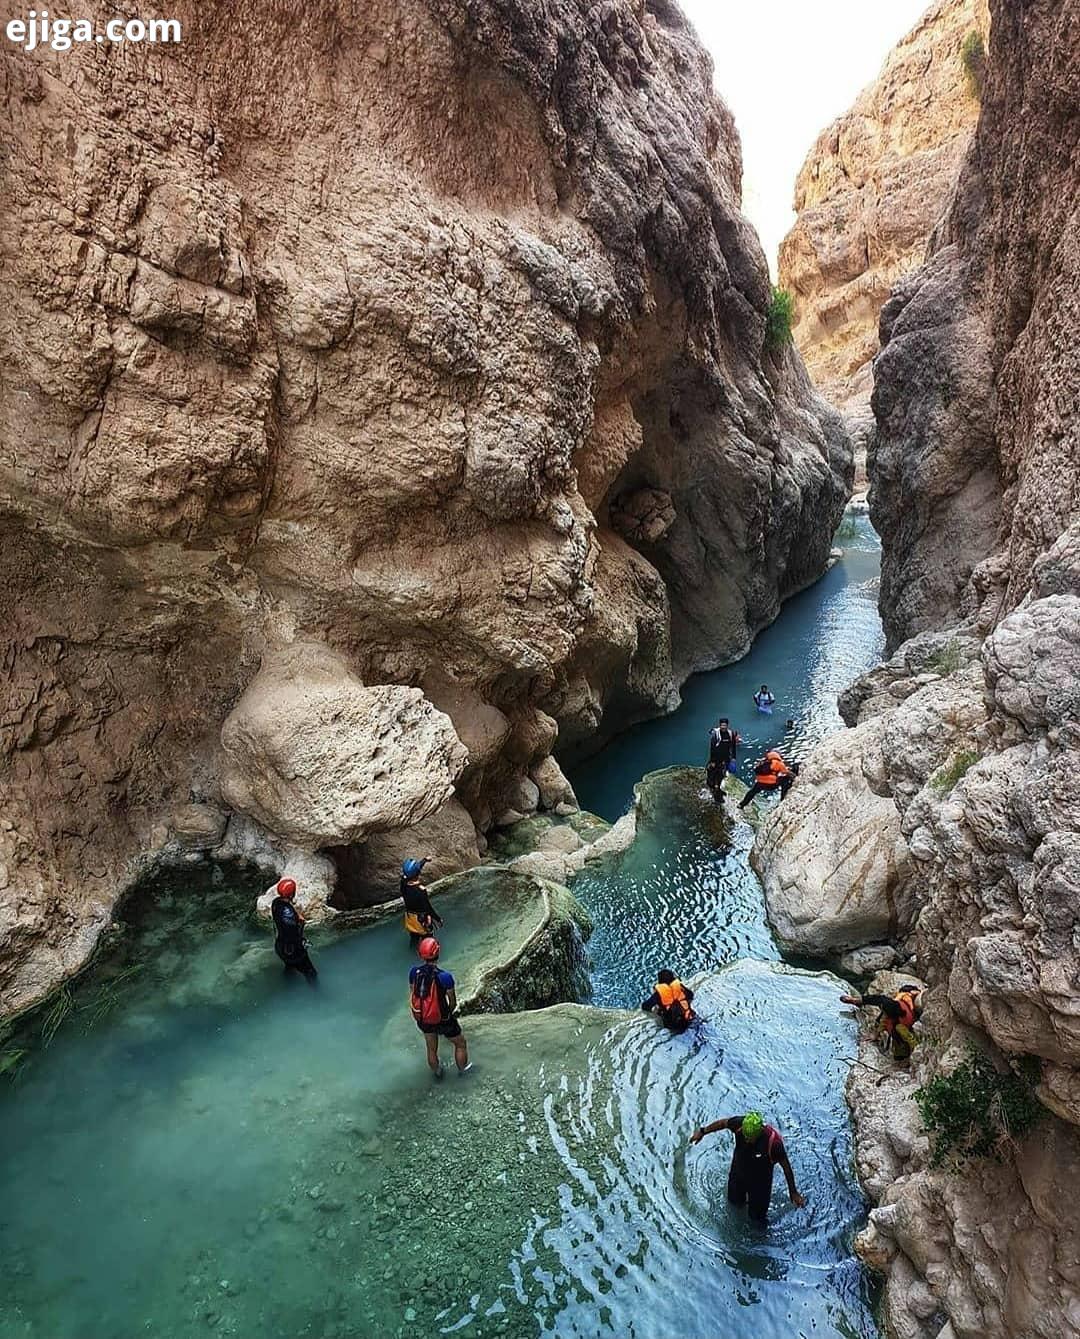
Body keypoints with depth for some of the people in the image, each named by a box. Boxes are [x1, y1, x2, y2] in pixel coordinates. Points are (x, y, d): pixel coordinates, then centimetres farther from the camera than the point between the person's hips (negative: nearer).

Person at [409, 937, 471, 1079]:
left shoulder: (414, 971, -18)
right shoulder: (445, 976, -30)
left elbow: (412, 993, -2)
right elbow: (453, 1003, -17)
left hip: (422, 1019, 4)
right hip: (443, 1020, -4)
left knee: (431, 1049, 32)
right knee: (461, 1043, 27)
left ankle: (436, 1072, 55)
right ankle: (463, 1069, 48)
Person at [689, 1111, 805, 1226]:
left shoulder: (774, 1142, -39)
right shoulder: (740, 1124, -31)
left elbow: (786, 1167, -24)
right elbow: (723, 1123, -10)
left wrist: (793, 1193, -13)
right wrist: (702, 1131, 2)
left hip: (760, 1181, -3)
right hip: (738, 1172, 3)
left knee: (757, 1215, 17)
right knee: (734, 1200, 28)